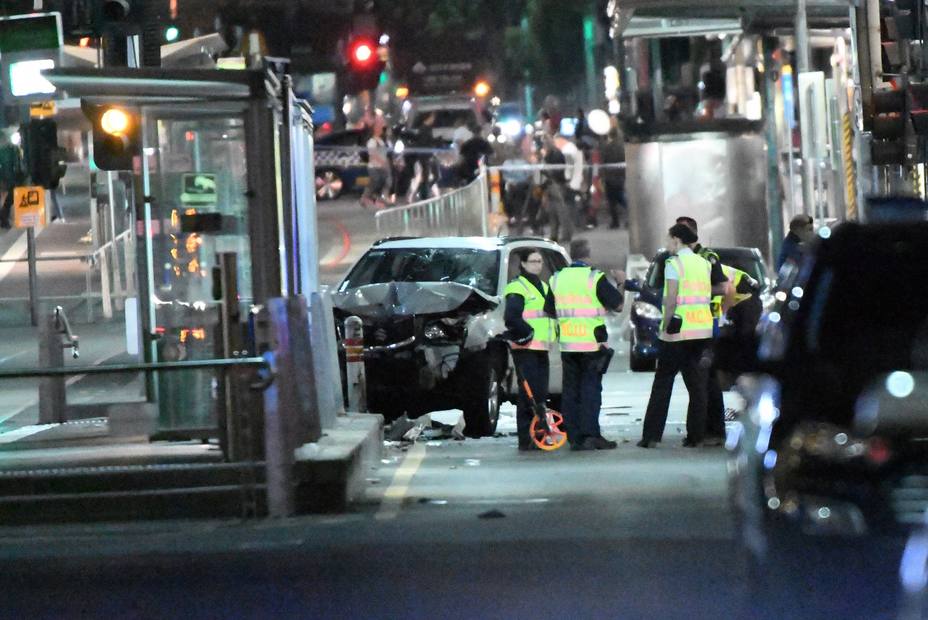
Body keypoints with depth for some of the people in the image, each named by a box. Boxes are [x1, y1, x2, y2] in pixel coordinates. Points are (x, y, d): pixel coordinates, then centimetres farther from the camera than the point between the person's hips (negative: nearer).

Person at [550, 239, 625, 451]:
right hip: (592, 344, -4)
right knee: (590, 389, -1)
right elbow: (618, 305, -4)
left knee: (570, 389, 8)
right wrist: (621, 283, 12)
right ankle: (590, 435, -6)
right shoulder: (595, 278, -8)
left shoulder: (557, 279, 7)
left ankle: (573, 436, 6)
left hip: (567, 344, 4)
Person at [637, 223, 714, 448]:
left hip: (678, 331, -5)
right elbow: (708, 294, 10)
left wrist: (665, 327, -10)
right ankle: (696, 436, 5)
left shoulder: (674, 263, -8)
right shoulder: (704, 263, 12)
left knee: (662, 383, 1)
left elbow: (671, 299, -14)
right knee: (697, 385, 8)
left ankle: (651, 436, 1)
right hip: (703, 330, 5)